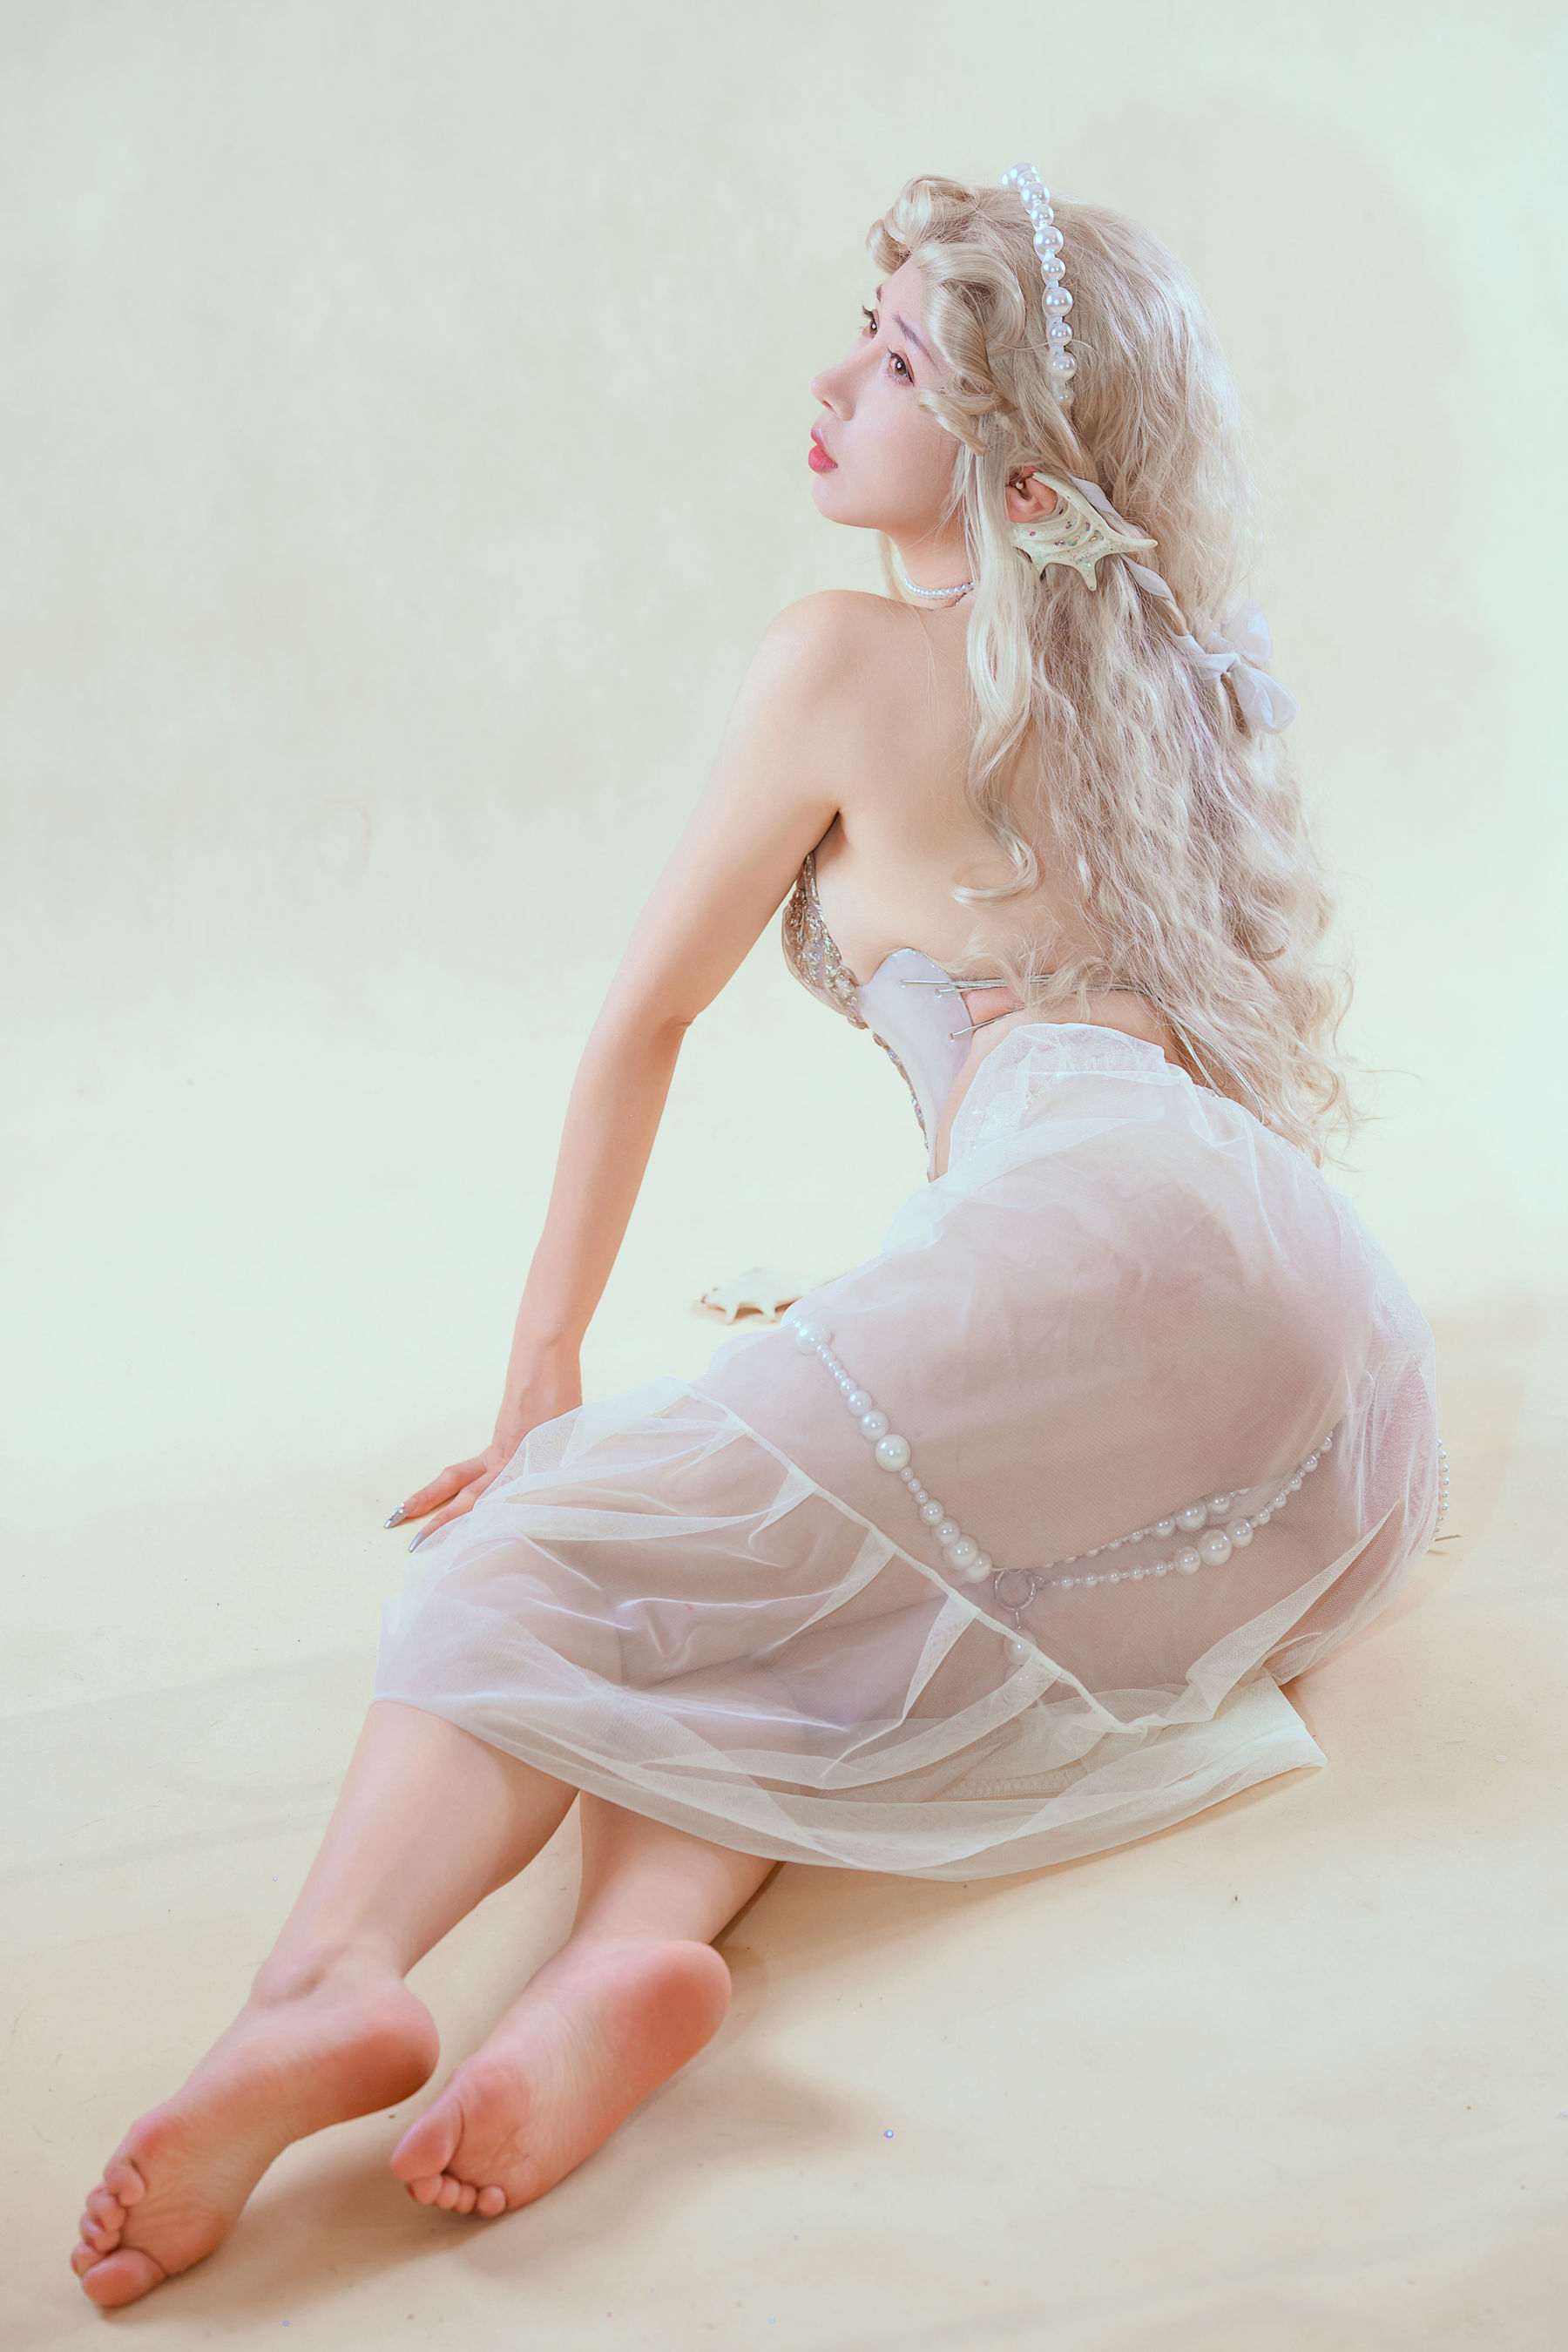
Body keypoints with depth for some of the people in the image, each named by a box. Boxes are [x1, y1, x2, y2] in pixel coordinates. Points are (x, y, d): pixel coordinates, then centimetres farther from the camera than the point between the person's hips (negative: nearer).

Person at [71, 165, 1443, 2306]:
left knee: (571, 1546, -15)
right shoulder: (1164, 674, 31)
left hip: (1114, 1244, -8)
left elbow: (645, 1021, 16)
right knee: (752, 1591, 2)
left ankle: (334, 1974, -41)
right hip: (1344, 1412, 8)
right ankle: (639, 1937, -29)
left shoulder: (849, 659, 10)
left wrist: (545, 1377, 27)